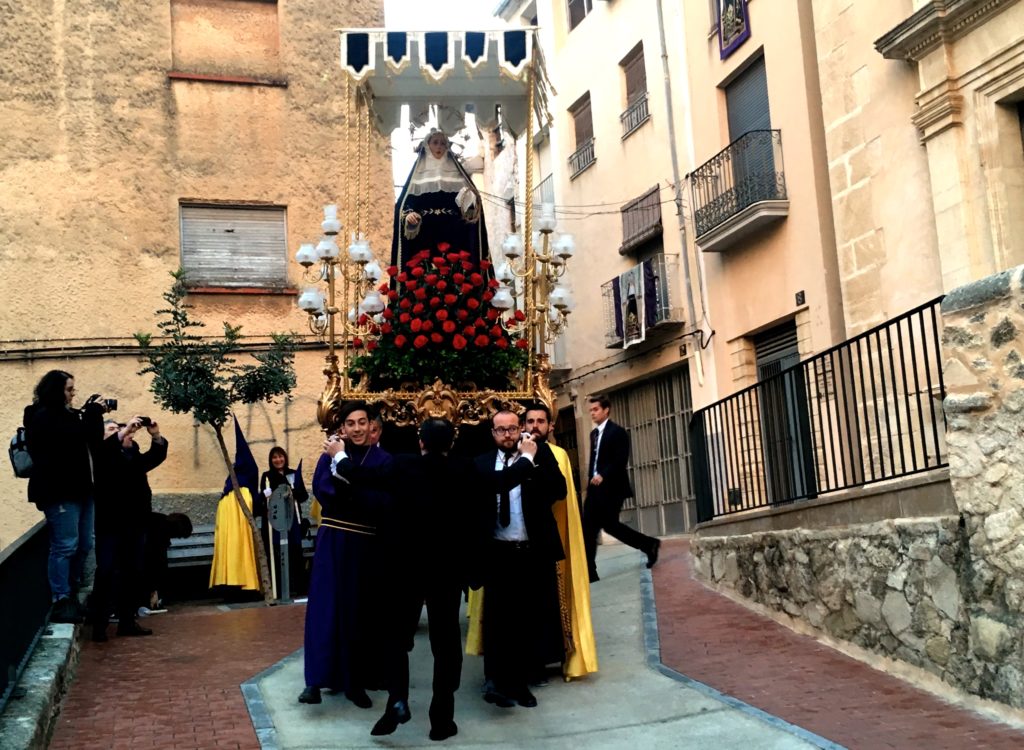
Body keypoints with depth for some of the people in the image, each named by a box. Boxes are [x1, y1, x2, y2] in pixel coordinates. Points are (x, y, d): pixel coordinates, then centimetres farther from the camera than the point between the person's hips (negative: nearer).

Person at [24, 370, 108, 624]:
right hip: (59, 491, -9)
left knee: (84, 545, 9)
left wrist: (94, 416, 1)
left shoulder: (68, 414, 16)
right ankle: (61, 602, -6)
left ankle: (72, 595, 18)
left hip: (79, 488, 9)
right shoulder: (43, 417, -8)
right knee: (65, 546, -9)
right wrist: (92, 413, -12)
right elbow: (73, 437, -22)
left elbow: (94, 443, 13)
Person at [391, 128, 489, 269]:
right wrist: (409, 214, -14)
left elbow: (467, 201, 7)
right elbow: (407, 200, 6)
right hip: (425, 233, -1)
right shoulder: (419, 171, 12)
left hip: (452, 233, 1)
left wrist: (469, 198, -16)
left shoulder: (455, 171, 14)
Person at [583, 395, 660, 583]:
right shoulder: (594, 433, 18)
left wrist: (603, 476, -25)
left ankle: (649, 544, 15)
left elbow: (621, 461, -17)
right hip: (595, 487, 8)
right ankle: (589, 572, 1)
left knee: (609, 524, -6)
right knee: (588, 528, -1)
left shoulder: (618, 432, -8)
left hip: (611, 488, -8)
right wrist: (591, 479, 8)